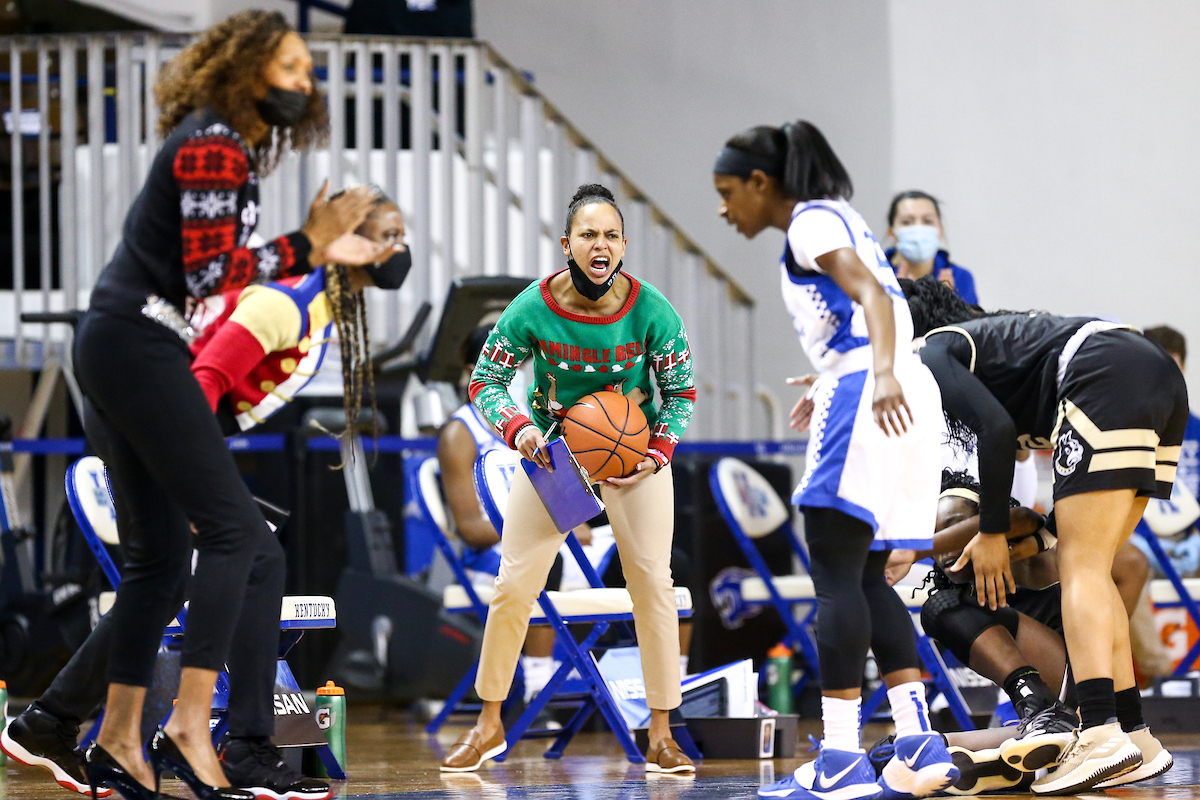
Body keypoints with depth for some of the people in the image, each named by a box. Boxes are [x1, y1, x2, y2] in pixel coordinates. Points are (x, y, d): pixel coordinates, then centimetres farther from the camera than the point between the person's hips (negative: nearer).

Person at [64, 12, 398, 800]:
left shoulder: (232, 148, 19)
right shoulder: (212, 145, -11)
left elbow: (219, 266, 16)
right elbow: (207, 272, -17)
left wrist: (324, 251, 15)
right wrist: (308, 245, -13)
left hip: (116, 352, 11)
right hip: (139, 349, -11)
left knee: (159, 552, 12)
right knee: (234, 531, -12)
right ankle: (189, 728, -16)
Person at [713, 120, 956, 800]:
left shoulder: (810, 222, -4)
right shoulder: (839, 219, 24)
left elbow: (871, 292, -21)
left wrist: (882, 374, -38)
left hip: (865, 396, -10)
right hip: (906, 403, 10)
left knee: (836, 575, -8)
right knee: (866, 578, 11)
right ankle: (920, 745, 4)